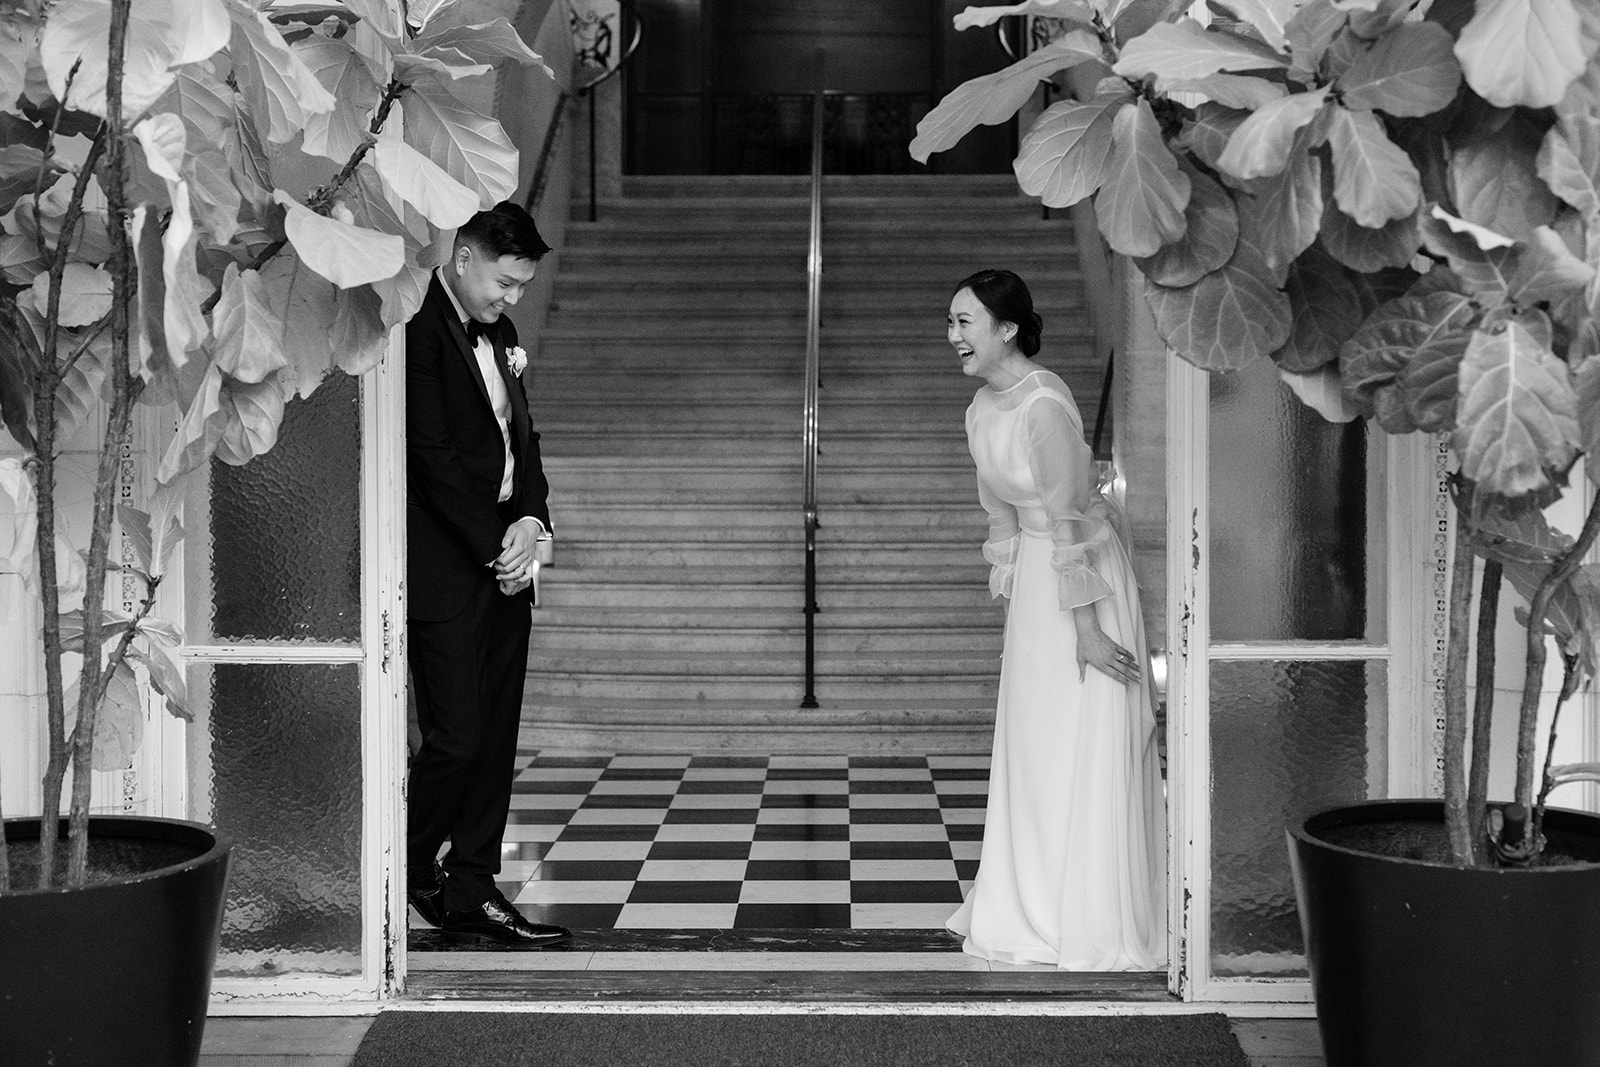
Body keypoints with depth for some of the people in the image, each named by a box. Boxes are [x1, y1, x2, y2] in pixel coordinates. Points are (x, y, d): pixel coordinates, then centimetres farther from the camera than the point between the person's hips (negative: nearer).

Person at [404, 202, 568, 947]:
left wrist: (531, 520, -3)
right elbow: (434, 457, -17)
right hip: (445, 573, -9)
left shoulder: (497, 332, 15)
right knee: (456, 738, -7)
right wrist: (495, 548, -14)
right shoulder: (420, 331, -13)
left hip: (503, 563, 9)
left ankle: (471, 892, 17)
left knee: (496, 739, 9)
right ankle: (413, 871, 16)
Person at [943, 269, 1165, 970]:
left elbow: (1069, 517, -22)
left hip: (1086, 572, -9)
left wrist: (1085, 628, -21)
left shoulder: (1044, 406, -23)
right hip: (1036, 571, 9)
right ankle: (1036, 916, 24)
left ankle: (1102, 930, 6)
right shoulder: (981, 410, 5)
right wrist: (1007, 591, 18)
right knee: (1031, 745, 13)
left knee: (1088, 746, -3)